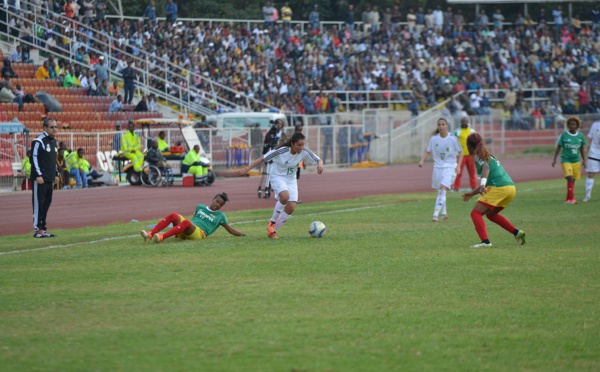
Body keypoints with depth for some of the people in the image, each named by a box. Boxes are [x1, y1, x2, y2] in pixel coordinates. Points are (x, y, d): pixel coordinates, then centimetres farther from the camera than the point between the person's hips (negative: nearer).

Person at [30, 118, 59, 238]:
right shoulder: (39, 141, -11)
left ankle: (43, 228, 16)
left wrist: (56, 174, 19)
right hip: (40, 178, -9)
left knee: (47, 203, 10)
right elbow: (34, 158, -14)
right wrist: (38, 175, -19)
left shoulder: (54, 142, 16)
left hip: (50, 179, 9)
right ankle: (37, 229, -7)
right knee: (38, 203, -7)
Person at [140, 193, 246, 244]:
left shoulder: (220, 216, 20)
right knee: (174, 216, -26)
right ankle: (150, 234, -42)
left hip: (199, 233, -4)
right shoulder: (200, 207, 30)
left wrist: (242, 234, 11)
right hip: (183, 233, 4)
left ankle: (162, 237, -54)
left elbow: (231, 230, 22)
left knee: (186, 222, -37)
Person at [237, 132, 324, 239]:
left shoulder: (304, 152, -15)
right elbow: (262, 159, -20)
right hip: (277, 177, -5)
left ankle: (273, 231, 8)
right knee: (285, 196, -34)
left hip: (291, 179, 5)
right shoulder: (281, 151, -26)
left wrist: (319, 165, -31)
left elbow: (319, 160, -5)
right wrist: (246, 169, -22)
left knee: (291, 207, -10)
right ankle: (272, 222, -12)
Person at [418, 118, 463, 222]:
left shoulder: (453, 138, -8)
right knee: (440, 192, 12)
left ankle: (436, 214, -23)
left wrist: (458, 166, -7)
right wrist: (422, 161, -11)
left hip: (450, 167, -4)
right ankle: (443, 213, 30)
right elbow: (428, 151, 7)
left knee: (442, 190, -18)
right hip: (437, 167, 4)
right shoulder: (433, 138, -1)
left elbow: (460, 152, 2)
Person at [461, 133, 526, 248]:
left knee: (476, 213, -5)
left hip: (498, 189, -8)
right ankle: (517, 232, 20)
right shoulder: (488, 156, 28)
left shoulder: (478, 156, 3)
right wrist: (472, 193, 38)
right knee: (491, 214, 28)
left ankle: (485, 241, -23)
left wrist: (482, 184, -36)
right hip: (511, 188, 8)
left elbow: (486, 167, -20)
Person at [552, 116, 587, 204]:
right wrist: (554, 159, -4)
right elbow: (558, 147, 1)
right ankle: (571, 198, -17)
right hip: (566, 160, -4)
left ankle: (569, 199, 18)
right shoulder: (564, 135, -4)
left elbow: (582, 149, 13)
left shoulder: (581, 136, 4)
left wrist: (584, 160, 10)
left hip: (576, 161, 4)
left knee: (573, 180, 7)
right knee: (570, 178, -17)